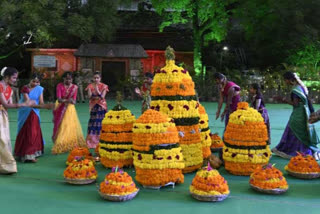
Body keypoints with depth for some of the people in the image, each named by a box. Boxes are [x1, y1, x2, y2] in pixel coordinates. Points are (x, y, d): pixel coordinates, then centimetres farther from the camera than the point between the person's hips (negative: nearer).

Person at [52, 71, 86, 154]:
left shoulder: (74, 87, -1)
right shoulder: (60, 86, -6)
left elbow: (74, 101, -7)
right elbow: (59, 99, -17)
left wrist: (72, 101, -30)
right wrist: (66, 100, -36)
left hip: (70, 109, 1)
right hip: (60, 109, -1)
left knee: (70, 127, 2)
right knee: (60, 128, 2)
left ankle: (71, 146, 12)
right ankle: (60, 146, 10)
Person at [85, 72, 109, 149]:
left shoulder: (104, 86, 0)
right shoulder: (90, 86, 4)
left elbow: (102, 96, -9)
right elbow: (89, 96, -4)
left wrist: (97, 90, -19)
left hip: (101, 106, -1)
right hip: (93, 106, 1)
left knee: (100, 123, -4)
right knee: (93, 123, -1)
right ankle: (92, 142, 5)